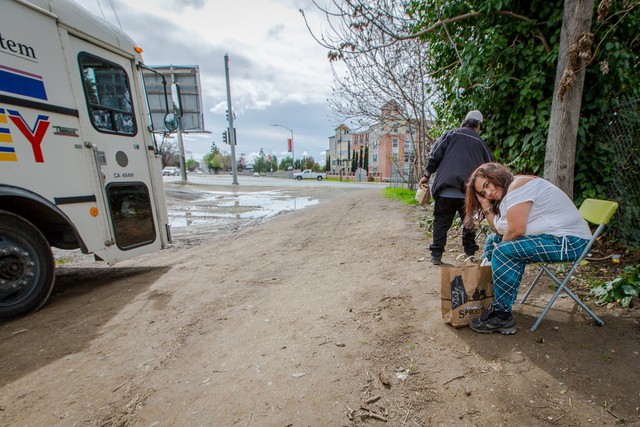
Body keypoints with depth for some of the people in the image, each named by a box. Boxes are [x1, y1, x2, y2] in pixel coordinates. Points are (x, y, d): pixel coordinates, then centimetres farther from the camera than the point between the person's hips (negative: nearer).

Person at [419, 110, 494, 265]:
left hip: (445, 190, -2)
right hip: (469, 193, 2)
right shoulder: (480, 142, 17)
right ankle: (470, 253, 24)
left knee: (441, 223, 5)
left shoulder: (451, 134, 10)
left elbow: (435, 155, 0)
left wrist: (427, 175, 7)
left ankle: (436, 255, 7)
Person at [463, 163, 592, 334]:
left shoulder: (518, 185, -16)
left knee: (503, 251, -27)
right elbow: (499, 231, 3)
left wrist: (499, 247, -6)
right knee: (493, 239, 12)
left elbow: (516, 230, -24)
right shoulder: (506, 193, 12)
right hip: (551, 237, 10)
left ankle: (502, 317, -13)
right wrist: (486, 205, 0)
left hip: (570, 241, -10)